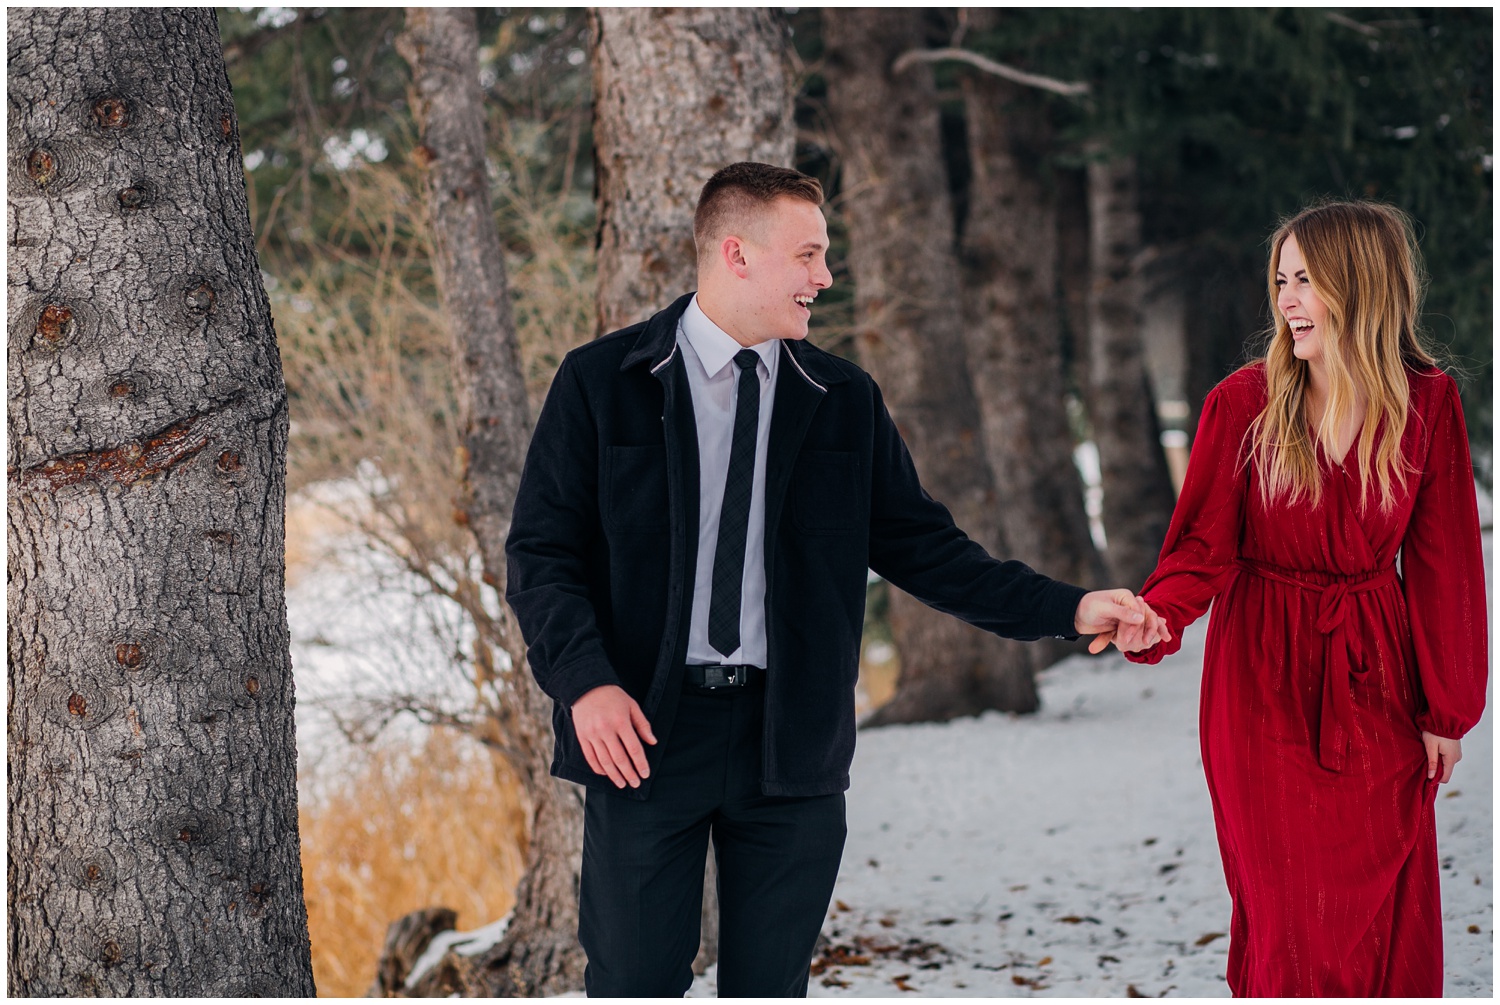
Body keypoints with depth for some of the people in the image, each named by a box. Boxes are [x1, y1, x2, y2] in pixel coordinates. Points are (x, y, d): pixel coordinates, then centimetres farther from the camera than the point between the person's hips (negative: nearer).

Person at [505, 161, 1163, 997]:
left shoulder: (845, 400, 9)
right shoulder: (601, 383, -1)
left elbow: (920, 545, 10)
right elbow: (542, 551, -2)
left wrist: (1068, 610, 0)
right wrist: (586, 680, -18)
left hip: (792, 741, 3)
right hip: (643, 734, -3)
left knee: (770, 988, 8)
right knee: (635, 985, 1)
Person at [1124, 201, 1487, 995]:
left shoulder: (1427, 403, -4)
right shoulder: (1243, 402, -6)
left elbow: (1443, 562, 0)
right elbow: (1203, 544, -6)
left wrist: (1447, 707, 2)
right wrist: (1158, 615, -27)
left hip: (1374, 683, 1)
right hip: (1267, 683, -1)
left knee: (1385, 910, 3)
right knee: (1287, 909, 2)